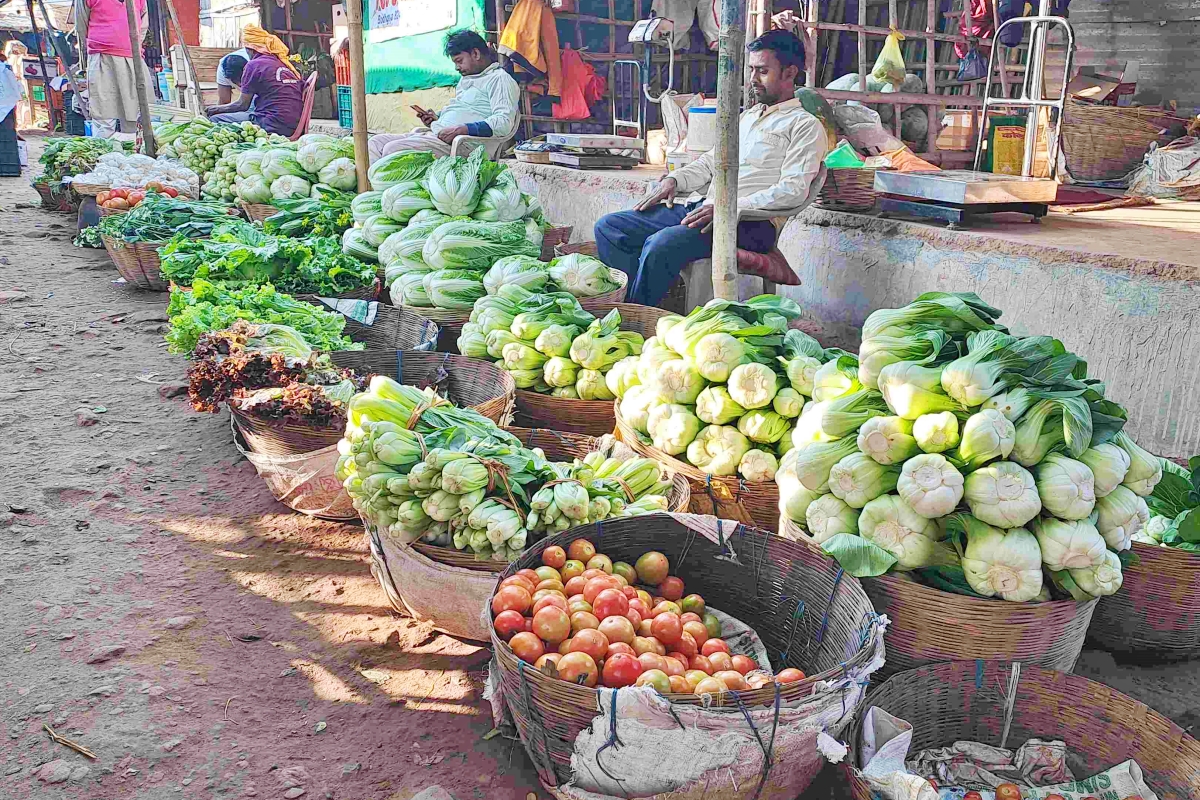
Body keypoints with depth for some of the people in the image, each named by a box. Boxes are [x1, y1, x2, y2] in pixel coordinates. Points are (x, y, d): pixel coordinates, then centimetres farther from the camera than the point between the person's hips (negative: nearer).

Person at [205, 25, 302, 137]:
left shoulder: (254, 65, -2)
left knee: (215, 120, 1)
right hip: (296, 126, 8)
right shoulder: (286, 63, 19)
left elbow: (243, 104, 4)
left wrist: (218, 109, 22)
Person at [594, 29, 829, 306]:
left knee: (661, 244, -34)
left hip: (750, 221, -8)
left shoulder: (806, 125, 3)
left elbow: (793, 191, -10)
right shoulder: (746, 117, 29)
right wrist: (674, 180, 6)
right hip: (699, 207, 9)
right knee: (609, 227, -6)